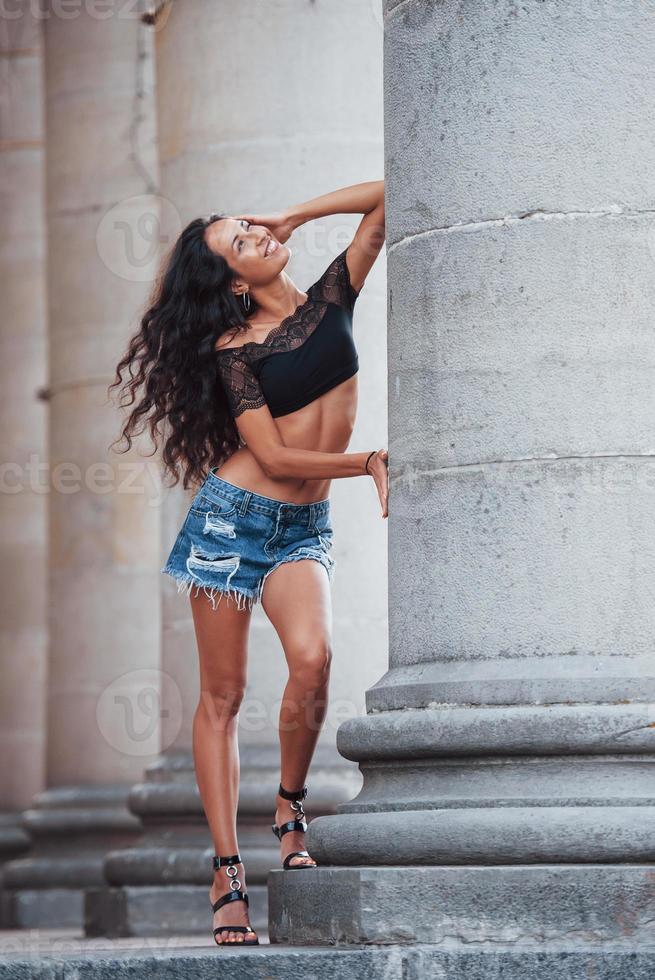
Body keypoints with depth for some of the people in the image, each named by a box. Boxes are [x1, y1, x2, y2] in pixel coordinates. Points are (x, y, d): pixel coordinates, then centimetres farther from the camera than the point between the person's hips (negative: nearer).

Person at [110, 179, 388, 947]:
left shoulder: (329, 299, 5)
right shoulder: (235, 350, -7)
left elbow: (384, 198, 0)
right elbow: (276, 458, -13)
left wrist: (294, 215, 2)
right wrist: (370, 463, -9)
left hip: (303, 528, 3)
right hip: (236, 515, -3)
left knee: (312, 658, -24)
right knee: (222, 695, -3)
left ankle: (290, 808, -3)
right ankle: (226, 875, -4)